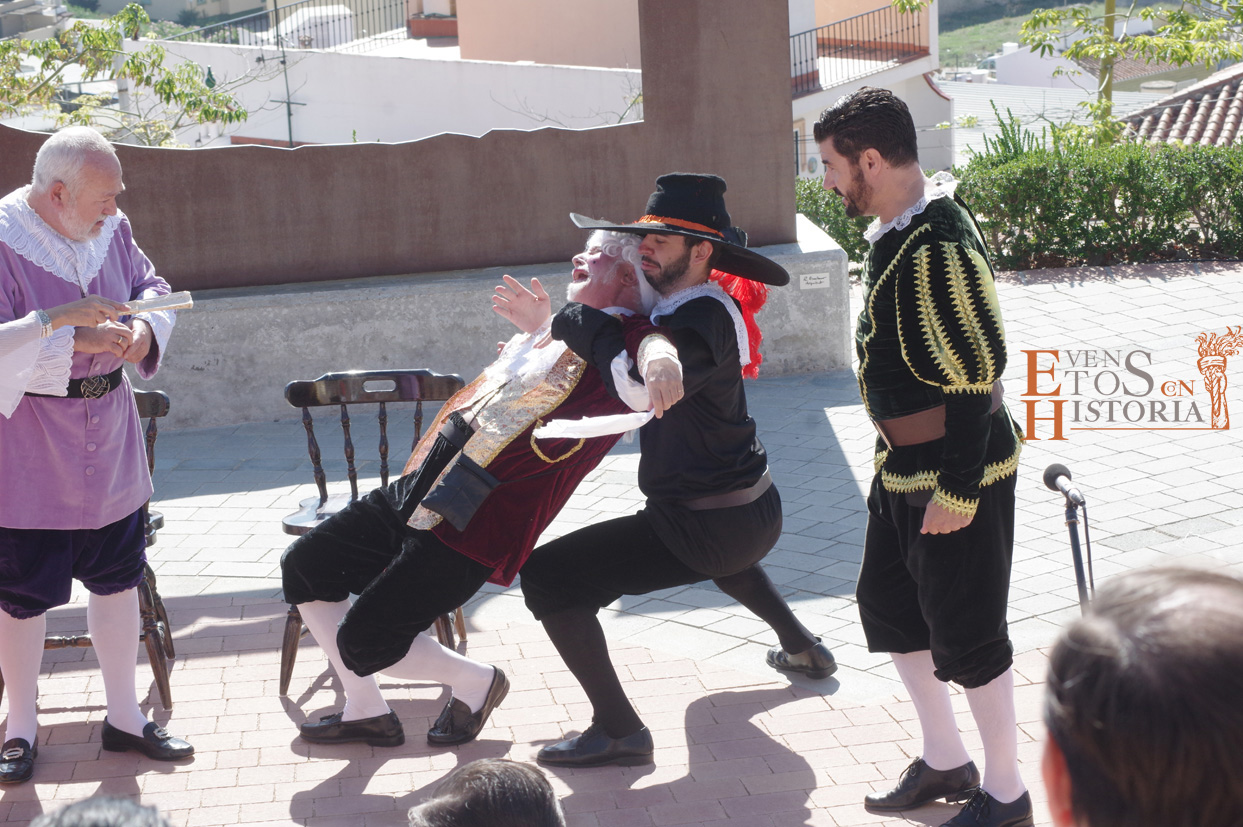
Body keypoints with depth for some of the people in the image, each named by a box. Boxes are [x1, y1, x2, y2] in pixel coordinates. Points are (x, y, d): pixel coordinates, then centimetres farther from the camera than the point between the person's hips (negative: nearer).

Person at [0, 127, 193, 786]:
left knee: (118, 580, 15)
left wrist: (144, 329, -8)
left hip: (110, 455, 6)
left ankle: (124, 717, 31)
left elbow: (152, 290, 14)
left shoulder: (111, 230, 0)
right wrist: (70, 338, -29)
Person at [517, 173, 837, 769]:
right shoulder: (693, 305, 6)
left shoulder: (703, 317, -24)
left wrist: (573, 319, -30)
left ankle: (617, 730, -10)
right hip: (758, 512, 10)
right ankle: (802, 647, 54)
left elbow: (641, 380, -42)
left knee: (547, 576, -11)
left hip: (709, 529, -10)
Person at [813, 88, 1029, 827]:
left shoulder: (939, 247, -25)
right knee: (889, 606, 19)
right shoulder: (896, 229, 5)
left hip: (958, 473, -10)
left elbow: (977, 371, -25)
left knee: (965, 634, 2)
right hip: (905, 466, 10)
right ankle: (945, 763, 35)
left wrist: (957, 489, -22)